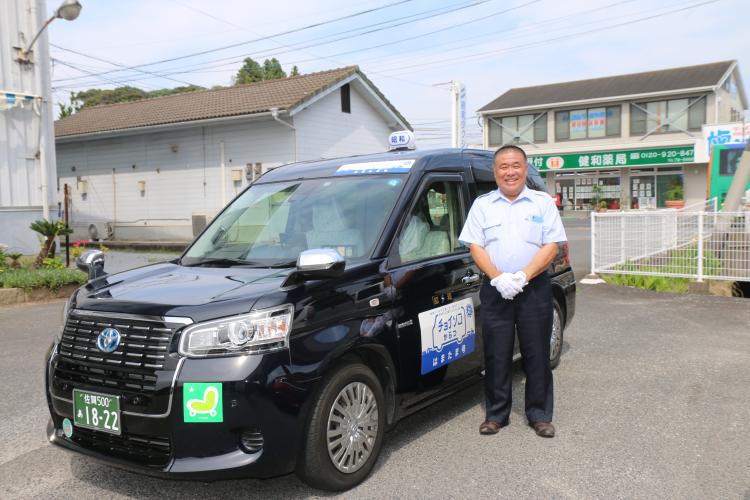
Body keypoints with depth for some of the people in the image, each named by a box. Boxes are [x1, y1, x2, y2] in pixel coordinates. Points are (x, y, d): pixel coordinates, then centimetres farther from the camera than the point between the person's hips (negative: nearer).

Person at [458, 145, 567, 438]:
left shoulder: (543, 203, 7)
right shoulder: (482, 204, 9)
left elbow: (551, 246, -1)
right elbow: (475, 246, 2)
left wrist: (523, 276, -15)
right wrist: (498, 277, -13)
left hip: (534, 289, 0)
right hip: (495, 290, 1)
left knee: (537, 354, 4)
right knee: (496, 355, 4)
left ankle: (539, 415, 17)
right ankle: (496, 414, 16)